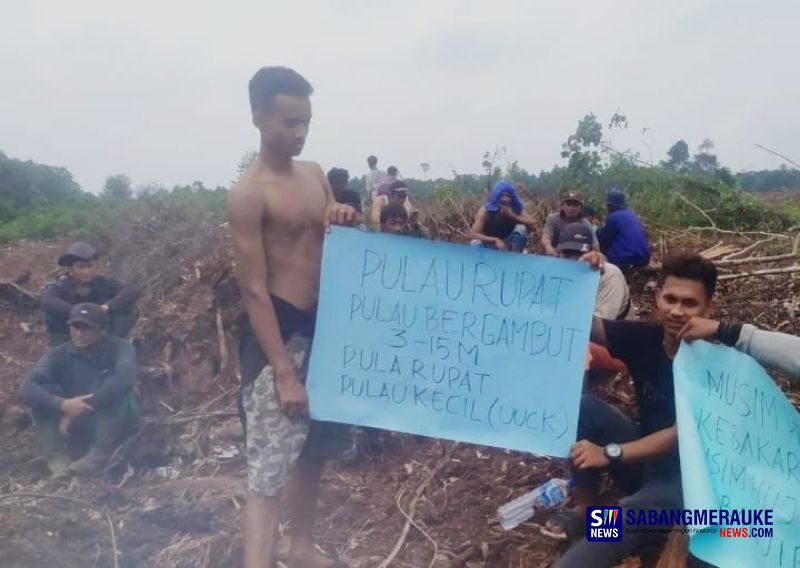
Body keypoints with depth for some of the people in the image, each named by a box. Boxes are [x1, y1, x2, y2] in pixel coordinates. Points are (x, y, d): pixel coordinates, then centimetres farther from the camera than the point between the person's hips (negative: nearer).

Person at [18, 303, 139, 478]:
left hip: (113, 431, -3)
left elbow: (124, 379, -38)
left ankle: (96, 458, -24)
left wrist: (83, 408, -37)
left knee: (118, 391, -30)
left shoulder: (119, 348, -17)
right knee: (41, 394, -18)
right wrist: (63, 404, -39)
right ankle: (60, 461, -20)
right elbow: (27, 389, -23)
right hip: (75, 430, 3)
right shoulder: (58, 355, -9)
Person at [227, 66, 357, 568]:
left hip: (325, 324, 8)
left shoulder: (315, 174, 9)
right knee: (270, 464, -7)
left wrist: (348, 224, -7)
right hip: (278, 332, -8)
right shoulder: (249, 193, -13)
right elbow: (254, 289, -17)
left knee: (315, 447, 20)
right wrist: (283, 372, -21)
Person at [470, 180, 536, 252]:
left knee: (521, 228, -22)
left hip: (506, 246, 2)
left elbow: (532, 223, -24)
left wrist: (512, 215, -33)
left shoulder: (515, 210, -11)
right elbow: (473, 234, -27)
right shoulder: (485, 210, -19)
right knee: (475, 244, -33)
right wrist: (495, 240, -41)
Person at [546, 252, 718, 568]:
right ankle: (585, 506, -3)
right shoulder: (644, 338, -5)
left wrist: (610, 453, -34)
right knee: (583, 406, -13)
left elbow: (683, 435, -26)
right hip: (643, 458, 6)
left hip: (685, 478, -6)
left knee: (622, 520, -36)